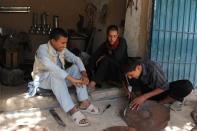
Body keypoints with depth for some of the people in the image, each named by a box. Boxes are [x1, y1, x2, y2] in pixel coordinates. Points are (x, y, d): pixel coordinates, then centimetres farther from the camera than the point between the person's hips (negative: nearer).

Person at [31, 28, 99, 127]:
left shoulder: (62, 49, -2)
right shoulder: (42, 49, -24)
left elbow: (76, 59, -6)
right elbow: (51, 67, -39)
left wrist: (84, 74, -26)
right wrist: (71, 79, -45)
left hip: (59, 79, 7)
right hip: (43, 80, -6)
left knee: (76, 67, -14)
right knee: (55, 75, -38)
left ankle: (84, 103, -21)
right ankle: (73, 110, -43)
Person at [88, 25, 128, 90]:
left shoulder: (122, 42, -11)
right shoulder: (105, 44, 0)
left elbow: (117, 57, -26)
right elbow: (93, 57, -11)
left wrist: (104, 56, -10)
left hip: (120, 72, -4)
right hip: (108, 73, 5)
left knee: (106, 59, -30)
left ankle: (93, 83, -32)